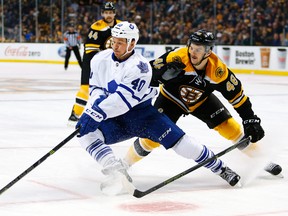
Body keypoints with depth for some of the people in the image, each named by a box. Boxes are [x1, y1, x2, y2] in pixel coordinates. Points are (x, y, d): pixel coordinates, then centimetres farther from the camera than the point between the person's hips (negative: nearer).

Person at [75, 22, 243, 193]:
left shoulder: (139, 66, -22)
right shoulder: (100, 60, -2)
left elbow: (123, 98, -31)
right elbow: (96, 88, 7)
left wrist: (96, 114, -38)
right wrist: (96, 102, -17)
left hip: (141, 113, -4)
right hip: (114, 119, 4)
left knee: (176, 139, -15)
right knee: (86, 133, -21)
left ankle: (221, 168, 1)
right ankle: (117, 172, -21)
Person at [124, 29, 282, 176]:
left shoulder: (218, 70, -28)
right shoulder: (177, 57, -34)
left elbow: (237, 95, -17)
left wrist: (251, 121, -18)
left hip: (202, 100, 2)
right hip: (171, 98, -2)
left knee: (230, 127, -4)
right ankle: (126, 164, 7)